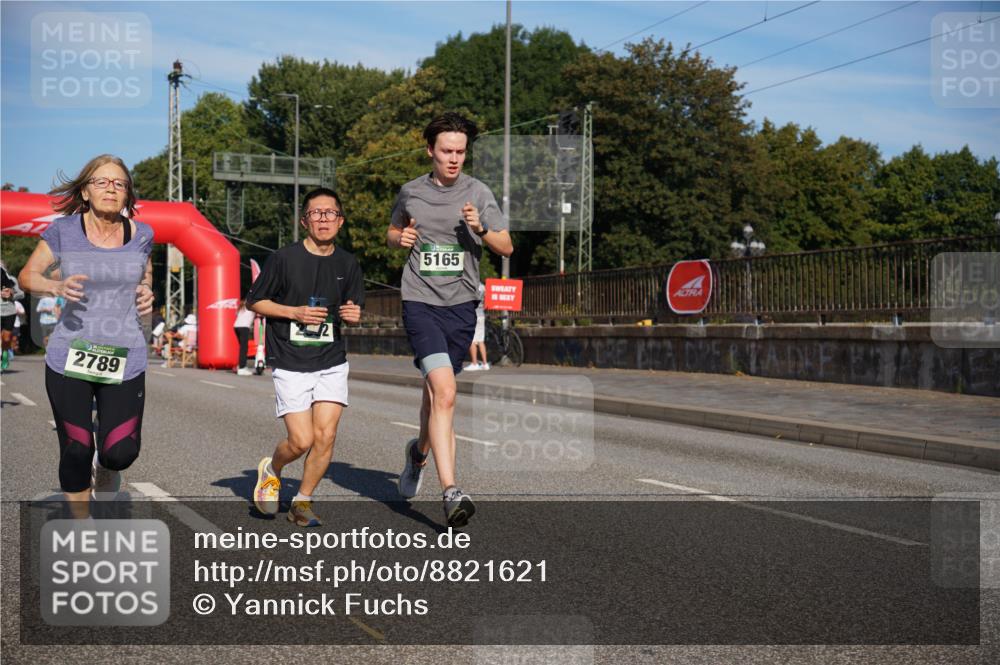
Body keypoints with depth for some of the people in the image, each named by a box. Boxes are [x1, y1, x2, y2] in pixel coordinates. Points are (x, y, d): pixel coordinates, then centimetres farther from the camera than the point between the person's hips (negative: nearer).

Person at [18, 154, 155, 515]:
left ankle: (105, 468, 33)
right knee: (76, 452, 3)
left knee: (121, 453, -6)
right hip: (69, 358, -1)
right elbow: (28, 275, 6)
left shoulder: (141, 234, 3)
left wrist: (147, 293, 0)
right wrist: (56, 286, -15)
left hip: (125, 360, 1)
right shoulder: (63, 231, -3)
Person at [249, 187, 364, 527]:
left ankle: (302, 502, 15)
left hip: (332, 362, 3)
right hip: (290, 364, -3)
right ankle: (271, 470, 26)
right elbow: (254, 302, 1)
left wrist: (353, 314, -8)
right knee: (302, 441, -9)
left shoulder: (347, 264, 5)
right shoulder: (284, 258, -7)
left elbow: (354, 310, 17)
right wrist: (295, 312, -13)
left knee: (326, 436, -6)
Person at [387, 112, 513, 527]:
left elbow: (506, 247, 3)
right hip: (420, 302, -2)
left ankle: (420, 450, 45)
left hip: (460, 304, 2)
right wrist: (400, 238, 1)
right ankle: (450, 491, -20)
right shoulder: (411, 192, 7)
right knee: (444, 392, -18)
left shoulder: (478, 193, 3)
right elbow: (391, 233, 24)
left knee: (436, 392, 13)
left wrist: (481, 229, -16)